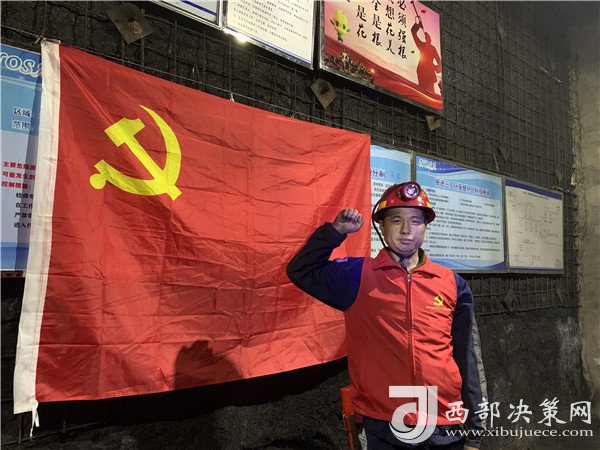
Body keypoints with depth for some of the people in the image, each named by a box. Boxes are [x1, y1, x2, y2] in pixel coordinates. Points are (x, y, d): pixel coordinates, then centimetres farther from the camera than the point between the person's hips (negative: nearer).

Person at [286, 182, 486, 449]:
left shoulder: (452, 284, 1)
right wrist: (336, 231, -11)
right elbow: (300, 271, -1)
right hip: (383, 428, -1)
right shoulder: (357, 276, -3)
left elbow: (468, 361, 4)